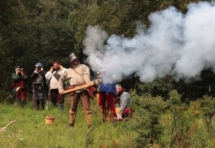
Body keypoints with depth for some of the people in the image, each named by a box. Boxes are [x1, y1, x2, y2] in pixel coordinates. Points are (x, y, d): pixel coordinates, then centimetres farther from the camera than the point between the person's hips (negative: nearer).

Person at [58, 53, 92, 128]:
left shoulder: (83, 67, 13)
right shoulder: (68, 71, 21)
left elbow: (86, 75, -4)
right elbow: (61, 80, 28)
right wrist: (61, 89, 14)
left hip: (83, 89, -3)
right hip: (74, 91, 3)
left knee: (87, 107, -8)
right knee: (73, 108, 8)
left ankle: (89, 124, -9)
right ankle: (71, 124, 20)